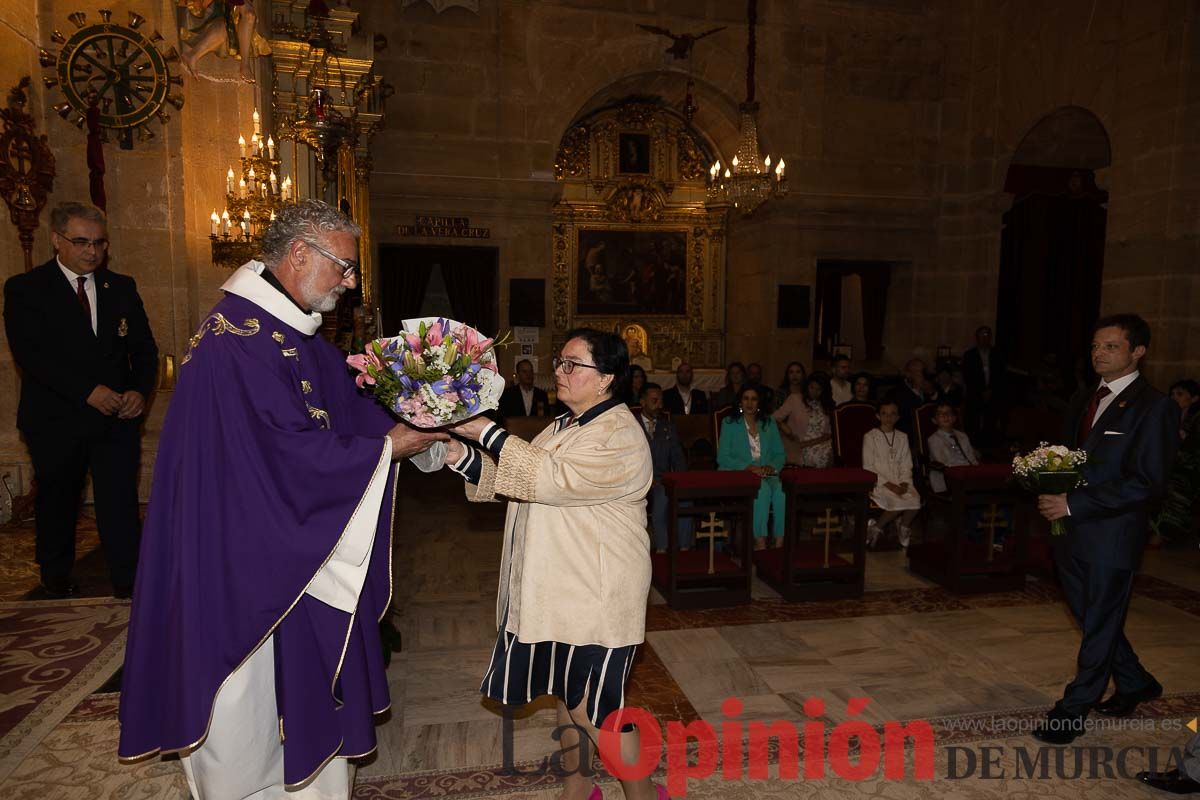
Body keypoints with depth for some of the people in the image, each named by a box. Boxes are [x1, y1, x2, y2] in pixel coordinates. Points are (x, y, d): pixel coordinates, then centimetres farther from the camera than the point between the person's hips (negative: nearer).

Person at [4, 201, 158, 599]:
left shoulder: (122, 287, 9)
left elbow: (144, 348, 8)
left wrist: (139, 391, -11)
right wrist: (88, 391, -23)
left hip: (118, 416, 1)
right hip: (56, 420, -1)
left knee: (121, 504, -4)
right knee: (57, 505, 16)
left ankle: (130, 588, 3)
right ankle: (56, 581, 36)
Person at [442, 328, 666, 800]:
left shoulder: (620, 437, -17)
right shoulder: (563, 427, 13)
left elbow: (551, 478, -28)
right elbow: (513, 479, 11)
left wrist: (487, 432, -26)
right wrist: (462, 457, -5)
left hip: (595, 597, -8)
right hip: (554, 592, 9)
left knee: (592, 708, 1)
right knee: (566, 695, 19)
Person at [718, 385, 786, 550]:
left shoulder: (769, 423, 17)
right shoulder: (729, 423, 6)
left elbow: (779, 454, 14)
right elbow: (722, 457, -3)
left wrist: (771, 467, -8)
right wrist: (748, 467, -15)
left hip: (767, 475, 3)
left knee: (781, 491, -30)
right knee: (762, 489, -34)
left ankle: (780, 543, -29)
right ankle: (760, 541, -30)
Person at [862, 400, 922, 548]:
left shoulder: (902, 437, 17)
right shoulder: (870, 437, 1)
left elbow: (906, 465, 12)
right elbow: (868, 467, -5)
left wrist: (904, 483, -7)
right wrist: (888, 484, -13)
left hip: (899, 482, 4)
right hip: (879, 482, -4)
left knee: (915, 500, -25)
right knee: (898, 501, -30)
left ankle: (904, 528, 0)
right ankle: (875, 528, -8)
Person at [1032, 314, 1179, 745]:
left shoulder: (1154, 406, -12)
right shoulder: (1084, 400, 11)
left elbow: (1148, 483, -18)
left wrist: (1073, 503, -22)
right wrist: (1053, 494, -2)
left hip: (1111, 535, -7)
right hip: (1071, 531, 7)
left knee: (1099, 625, 8)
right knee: (1092, 619, 20)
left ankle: (1073, 711, 19)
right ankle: (1136, 683, 43)